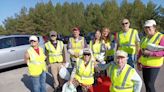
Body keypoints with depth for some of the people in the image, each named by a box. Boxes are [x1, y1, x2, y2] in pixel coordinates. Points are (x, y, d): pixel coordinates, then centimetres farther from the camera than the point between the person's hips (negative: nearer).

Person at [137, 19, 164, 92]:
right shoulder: (145, 38, 10)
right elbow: (141, 51, 14)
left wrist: (150, 53, -26)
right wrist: (139, 63, 10)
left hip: (154, 65, -6)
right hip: (144, 65, 6)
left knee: (150, 85, -5)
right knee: (146, 84, 13)